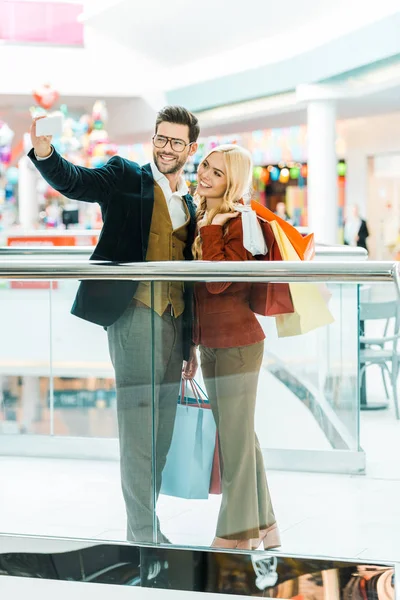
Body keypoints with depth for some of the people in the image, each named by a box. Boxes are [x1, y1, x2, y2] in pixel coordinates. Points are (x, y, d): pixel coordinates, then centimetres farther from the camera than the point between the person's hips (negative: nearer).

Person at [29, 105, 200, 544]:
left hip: (173, 323, 6)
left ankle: (147, 527, 19)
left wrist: (190, 342, 18)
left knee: (161, 430, 10)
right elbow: (71, 181, -17)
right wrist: (43, 151, -38)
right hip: (135, 315, -6)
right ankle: (143, 532, -1)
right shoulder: (126, 178, 1)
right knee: (138, 426, -7)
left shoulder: (190, 204, 17)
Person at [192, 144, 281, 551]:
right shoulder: (201, 218, 12)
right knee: (238, 437, 15)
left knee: (235, 437, -2)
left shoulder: (240, 223, -13)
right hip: (211, 343, 9)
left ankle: (238, 533, 6)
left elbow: (218, 281, -22)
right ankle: (264, 527, 24)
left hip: (237, 342, -9)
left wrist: (211, 229, -20)